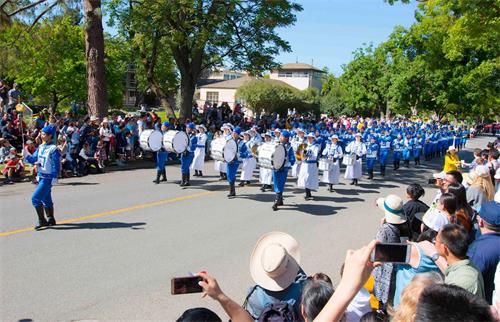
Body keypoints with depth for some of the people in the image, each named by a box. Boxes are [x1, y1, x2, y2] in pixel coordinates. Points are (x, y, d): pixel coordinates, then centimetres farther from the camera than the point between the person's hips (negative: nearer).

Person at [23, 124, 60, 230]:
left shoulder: (53, 149, -15)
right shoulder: (40, 147, 9)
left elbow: (56, 165, -16)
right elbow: (33, 159, 11)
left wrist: (54, 178, -18)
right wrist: (26, 153, -7)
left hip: (48, 178, -8)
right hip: (41, 177, 8)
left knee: (35, 198, -12)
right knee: (45, 199, 17)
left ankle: (42, 220, -1)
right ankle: (51, 219, 30)